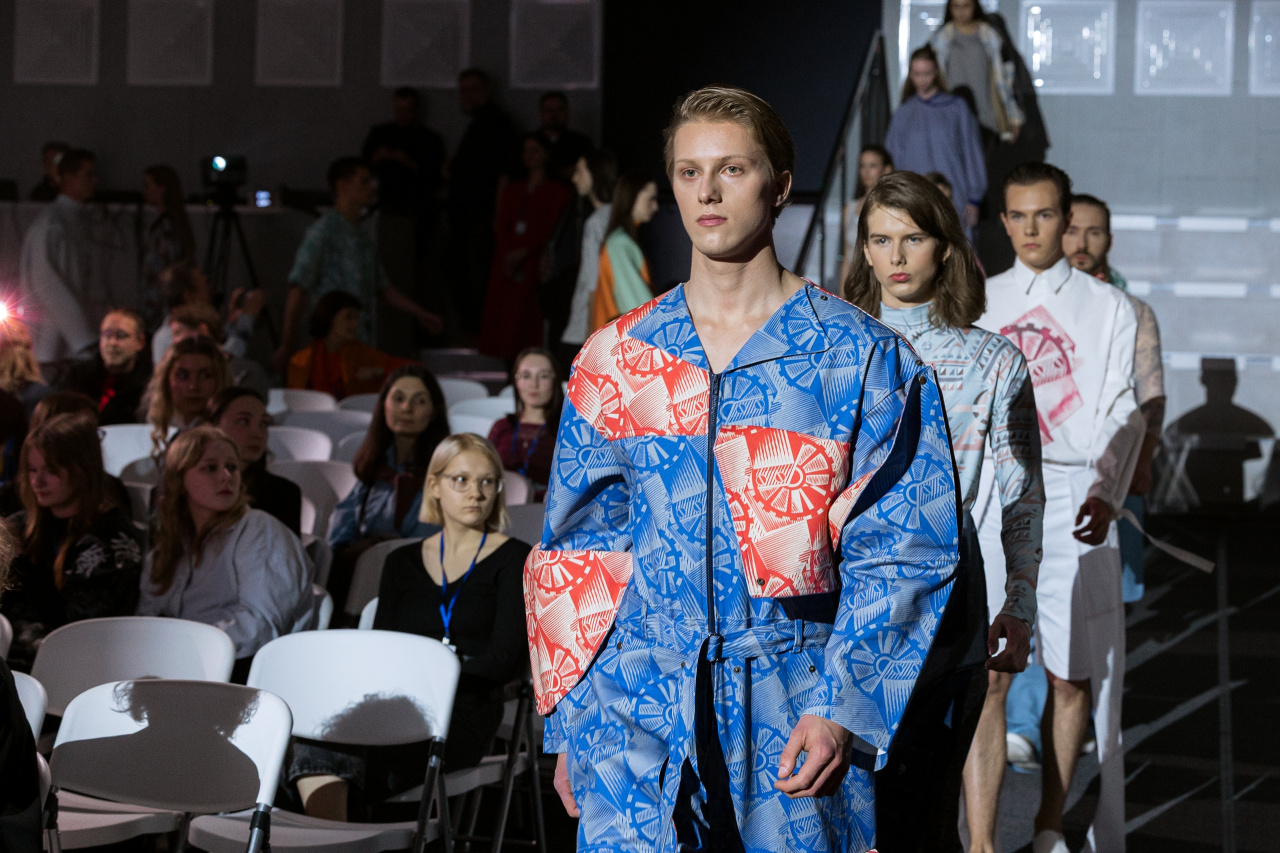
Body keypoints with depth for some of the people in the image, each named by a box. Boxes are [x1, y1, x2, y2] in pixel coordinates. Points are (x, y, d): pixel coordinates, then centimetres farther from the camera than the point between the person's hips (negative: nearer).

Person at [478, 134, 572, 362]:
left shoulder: (557, 191, 4)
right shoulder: (512, 190, 22)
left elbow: (550, 229, -4)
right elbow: (501, 225, 13)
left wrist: (523, 252, -14)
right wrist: (508, 254, -5)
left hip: (533, 264, -5)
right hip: (506, 263, 5)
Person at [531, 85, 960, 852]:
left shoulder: (864, 359, 0)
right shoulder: (617, 362, 8)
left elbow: (901, 554, -2)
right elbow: (573, 555, 11)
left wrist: (840, 710, -12)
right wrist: (569, 729, 6)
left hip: (794, 717, -1)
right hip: (635, 712, 2)